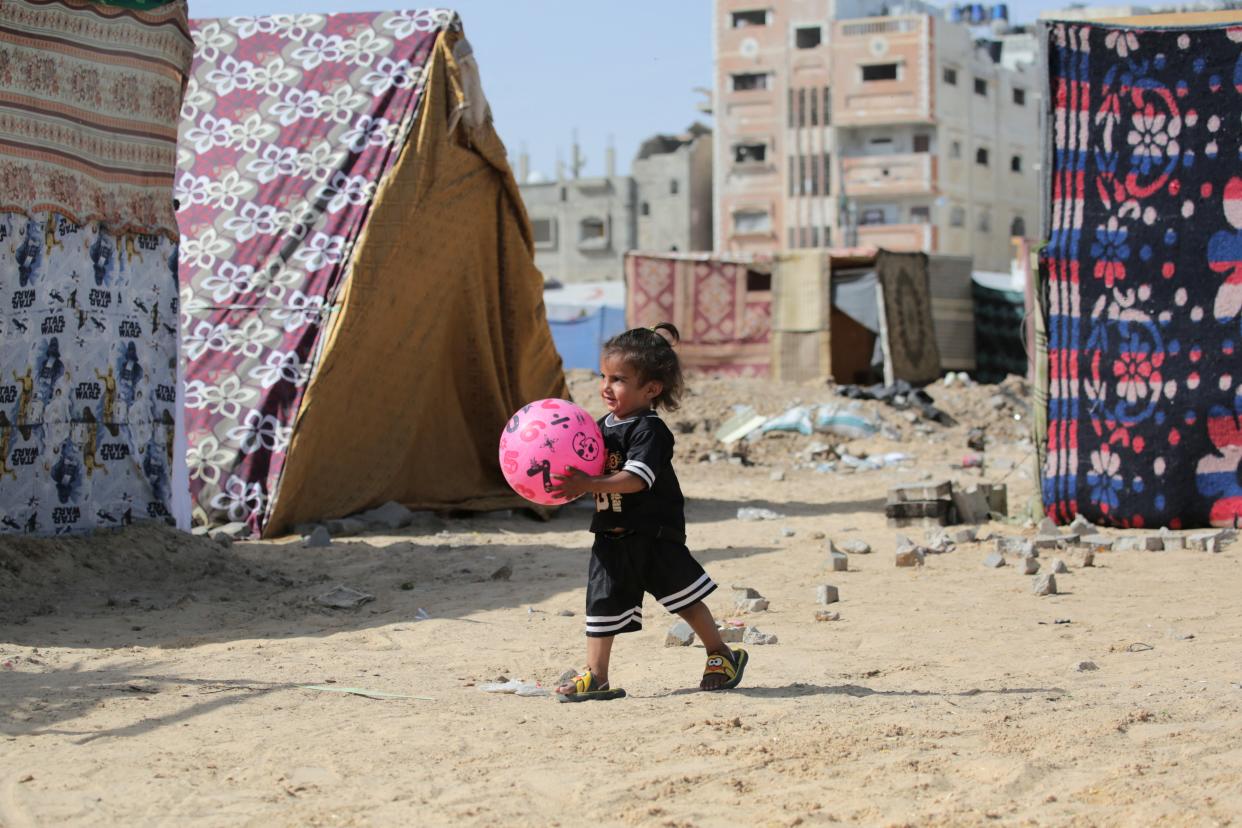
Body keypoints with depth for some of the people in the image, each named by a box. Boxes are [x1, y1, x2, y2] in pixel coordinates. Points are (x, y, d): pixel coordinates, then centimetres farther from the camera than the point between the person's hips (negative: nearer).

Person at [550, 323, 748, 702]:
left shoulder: (649, 430, -15)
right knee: (603, 600, 4)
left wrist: (588, 485, -34)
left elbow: (634, 479, -27)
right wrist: (567, 482, -4)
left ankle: (721, 654, 21)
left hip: (654, 534, -7)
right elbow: (588, 473, 16)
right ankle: (596, 676, 8)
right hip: (611, 535, 7)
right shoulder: (602, 427, 9)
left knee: (685, 597, 4)